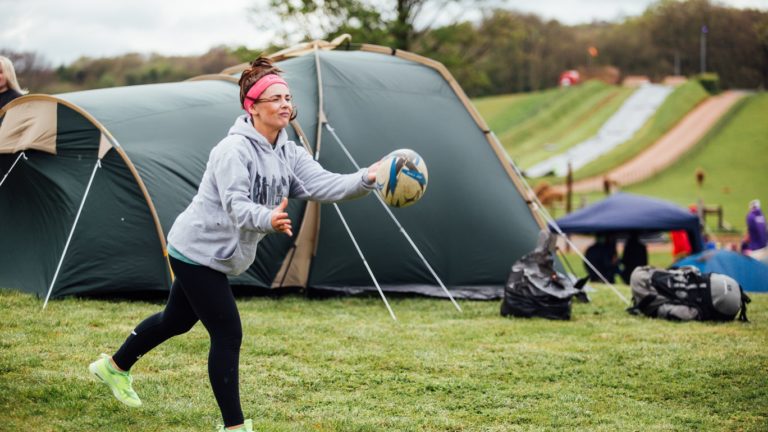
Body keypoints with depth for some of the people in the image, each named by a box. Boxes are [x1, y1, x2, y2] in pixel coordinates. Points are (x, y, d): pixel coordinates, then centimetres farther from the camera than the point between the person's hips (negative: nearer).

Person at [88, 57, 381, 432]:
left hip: (214, 255, 9)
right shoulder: (234, 150, -24)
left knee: (177, 320, 24)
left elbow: (325, 185, -14)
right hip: (197, 250, -9)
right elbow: (235, 205, -34)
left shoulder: (288, 154, 0)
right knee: (227, 335, -10)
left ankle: (115, 366, 45)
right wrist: (267, 220, -54)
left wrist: (368, 178, -30)